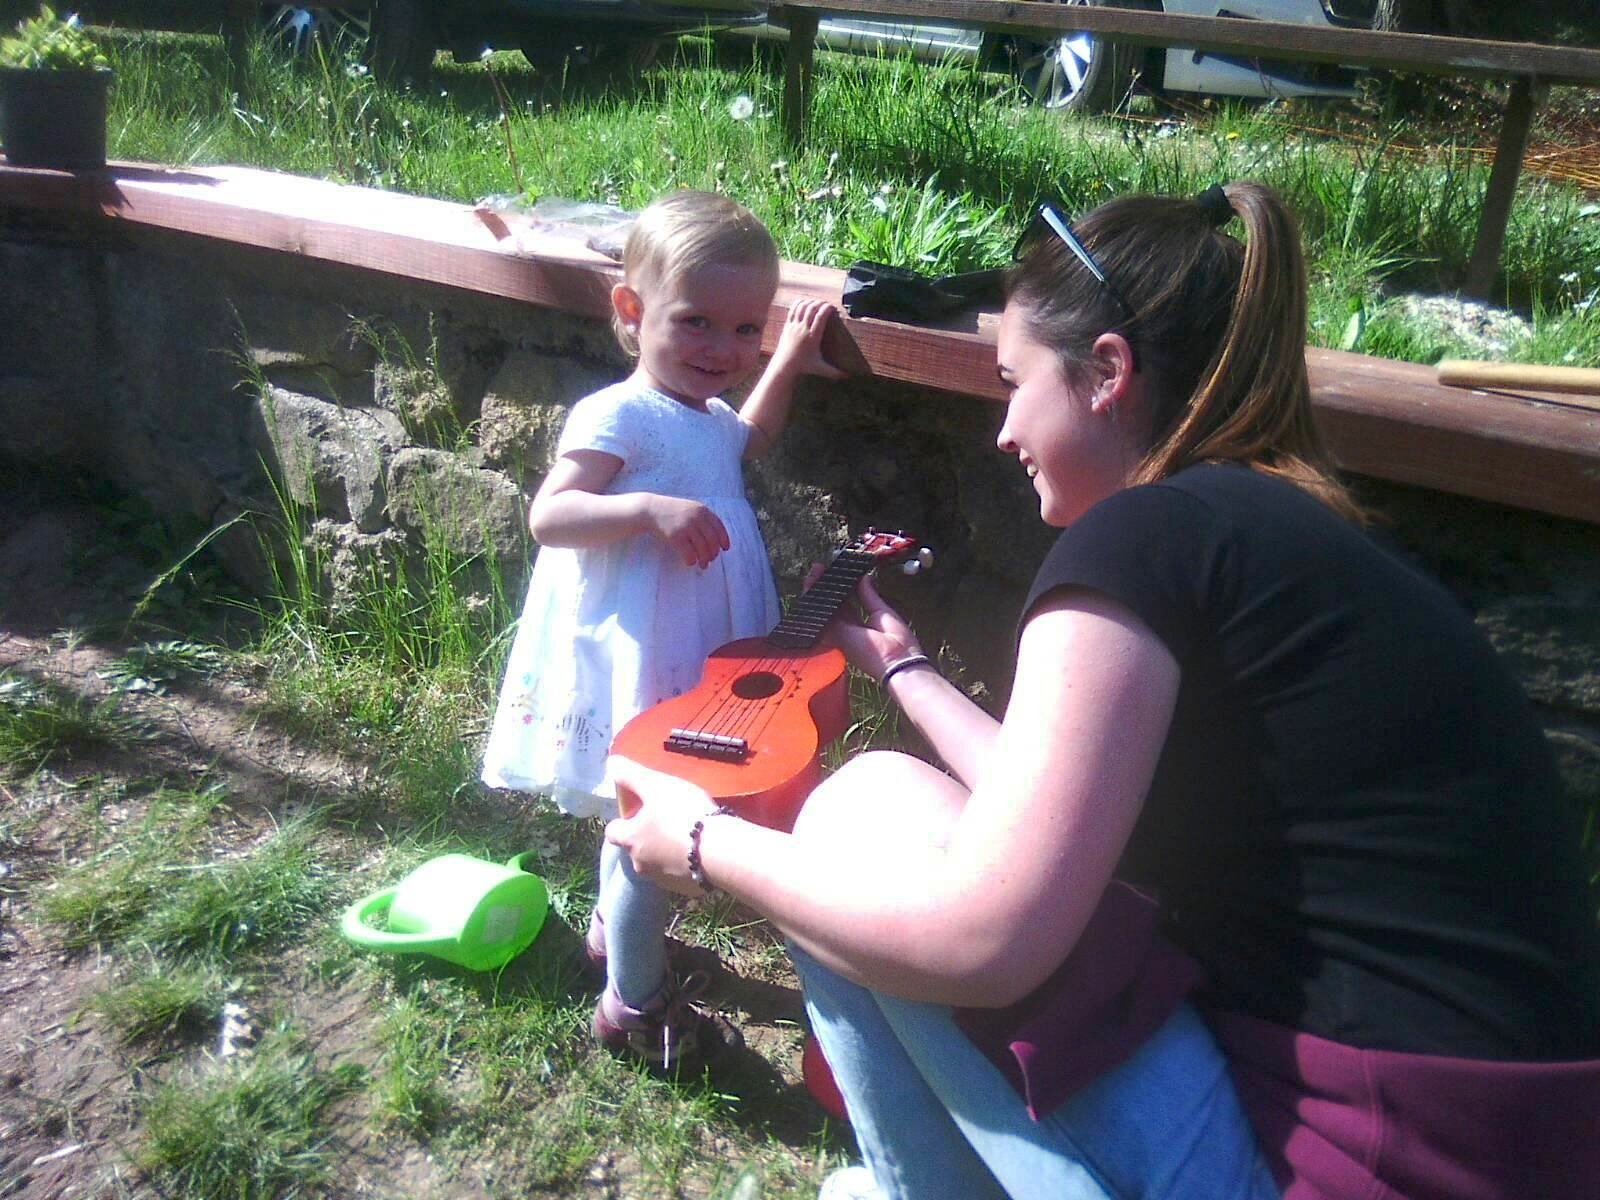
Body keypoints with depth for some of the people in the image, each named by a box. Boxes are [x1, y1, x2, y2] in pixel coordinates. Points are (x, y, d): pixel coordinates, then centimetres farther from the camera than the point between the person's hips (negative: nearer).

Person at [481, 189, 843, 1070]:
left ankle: (614, 927, 49)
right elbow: (550, 514, -28)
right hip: (637, 666, -9)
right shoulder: (618, 417, -18)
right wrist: (653, 508, -40)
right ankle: (632, 1004, 20)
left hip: (700, 663, 9)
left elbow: (746, 442, 34)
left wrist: (787, 366, 25)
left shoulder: (707, 419, 10)